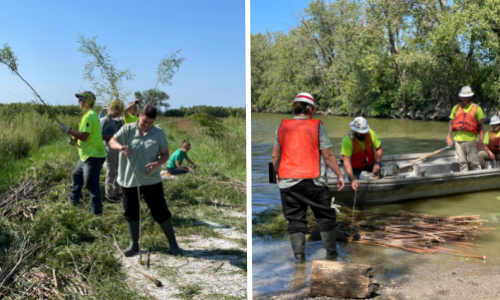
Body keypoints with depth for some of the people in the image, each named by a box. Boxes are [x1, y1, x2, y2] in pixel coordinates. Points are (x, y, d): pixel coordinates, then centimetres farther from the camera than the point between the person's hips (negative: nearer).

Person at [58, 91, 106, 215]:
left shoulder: (89, 115, -18)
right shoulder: (89, 114, 15)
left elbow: (84, 136, -24)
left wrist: (68, 130, -16)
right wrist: (74, 139, 11)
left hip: (93, 156, -11)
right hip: (87, 155, 11)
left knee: (91, 184, -8)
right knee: (77, 175, 24)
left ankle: (96, 211, -1)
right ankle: (74, 200, 40)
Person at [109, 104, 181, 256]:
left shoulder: (159, 133, -2)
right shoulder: (127, 129, -2)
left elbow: (165, 154, 0)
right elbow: (112, 141, -8)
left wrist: (156, 164, -21)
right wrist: (120, 147, -32)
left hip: (151, 180, -1)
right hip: (129, 180, 1)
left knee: (160, 211, 1)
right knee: (131, 212, 10)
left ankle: (172, 243, 17)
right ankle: (134, 245, 26)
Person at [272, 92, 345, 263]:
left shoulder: (282, 127, 5)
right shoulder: (317, 126, -3)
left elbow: (275, 156, 8)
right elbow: (328, 155, -5)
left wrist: (277, 174, 23)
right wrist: (339, 175, 5)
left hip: (288, 181, 3)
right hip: (313, 180, -2)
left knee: (295, 219, 10)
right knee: (325, 217, 12)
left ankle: (299, 255, 11)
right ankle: (331, 253, 20)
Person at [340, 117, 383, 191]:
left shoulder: (371, 133, -18)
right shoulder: (347, 139, -30)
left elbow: (379, 149, -4)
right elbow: (346, 161, -34)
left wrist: (377, 163, -20)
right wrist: (352, 179, -43)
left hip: (370, 162, 4)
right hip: (354, 166, -4)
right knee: (355, 186, -24)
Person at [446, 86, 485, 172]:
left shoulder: (476, 108, 0)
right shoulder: (456, 108, 10)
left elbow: (481, 125, -2)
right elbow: (451, 123, 14)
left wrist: (480, 141, -8)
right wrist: (448, 136, 4)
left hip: (471, 140, -3)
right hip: (458, 140, 3)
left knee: (475, 162, -2)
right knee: (462, 162, 9)